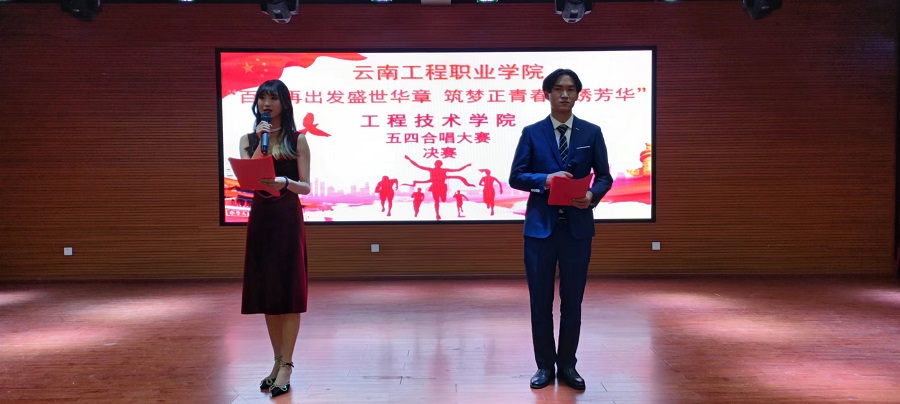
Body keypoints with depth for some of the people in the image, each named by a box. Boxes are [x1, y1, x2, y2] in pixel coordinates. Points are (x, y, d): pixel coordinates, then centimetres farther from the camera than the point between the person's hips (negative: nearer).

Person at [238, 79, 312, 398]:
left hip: (288, 219, -3)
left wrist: (285, 183, -24)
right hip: (259, 219, 4)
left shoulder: (297, 140, 1)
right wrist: (261, 143, -9)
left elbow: (305, 187, -3)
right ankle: (278, 361, 20)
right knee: (265, 291, 8)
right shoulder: (248, 140, 9)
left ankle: (286, 366, 1)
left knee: (288, 291, -4)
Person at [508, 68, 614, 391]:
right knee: (540, 300, 6)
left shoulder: (592, 132, 5)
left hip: (578, 226, 1)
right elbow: (516, 177, -1)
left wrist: (593, 195, -15)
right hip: (540, 226, 0)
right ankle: (545, 365, 19)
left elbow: (604, 176, 6)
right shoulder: (532, 133, 3)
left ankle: (567, 364, 22)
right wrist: (545, 179, -18)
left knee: (572, 300, 8)